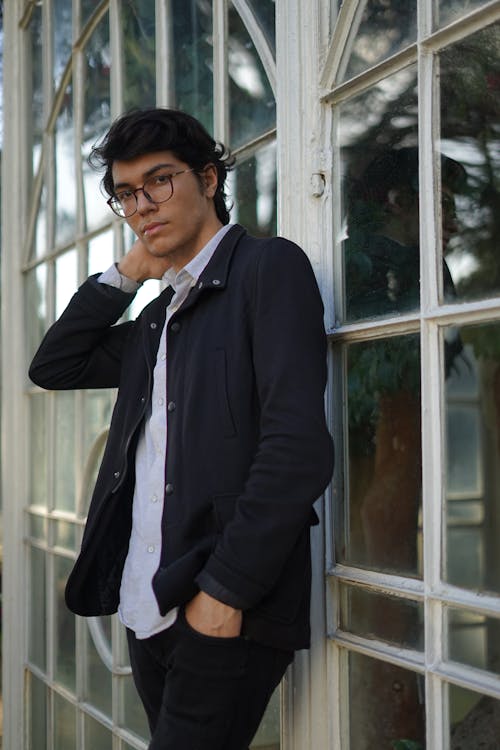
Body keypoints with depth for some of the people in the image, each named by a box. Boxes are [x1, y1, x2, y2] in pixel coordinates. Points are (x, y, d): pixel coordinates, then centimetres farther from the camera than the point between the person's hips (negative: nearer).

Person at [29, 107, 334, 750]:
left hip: (227, 610, -7)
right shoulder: (156, 317, 19)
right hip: (148, 612, 7)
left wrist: (225, 590, -18)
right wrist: (124, 274, 13)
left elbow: (299, 447, -16)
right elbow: (52, 367, 23)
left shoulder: (270, 267, -5)